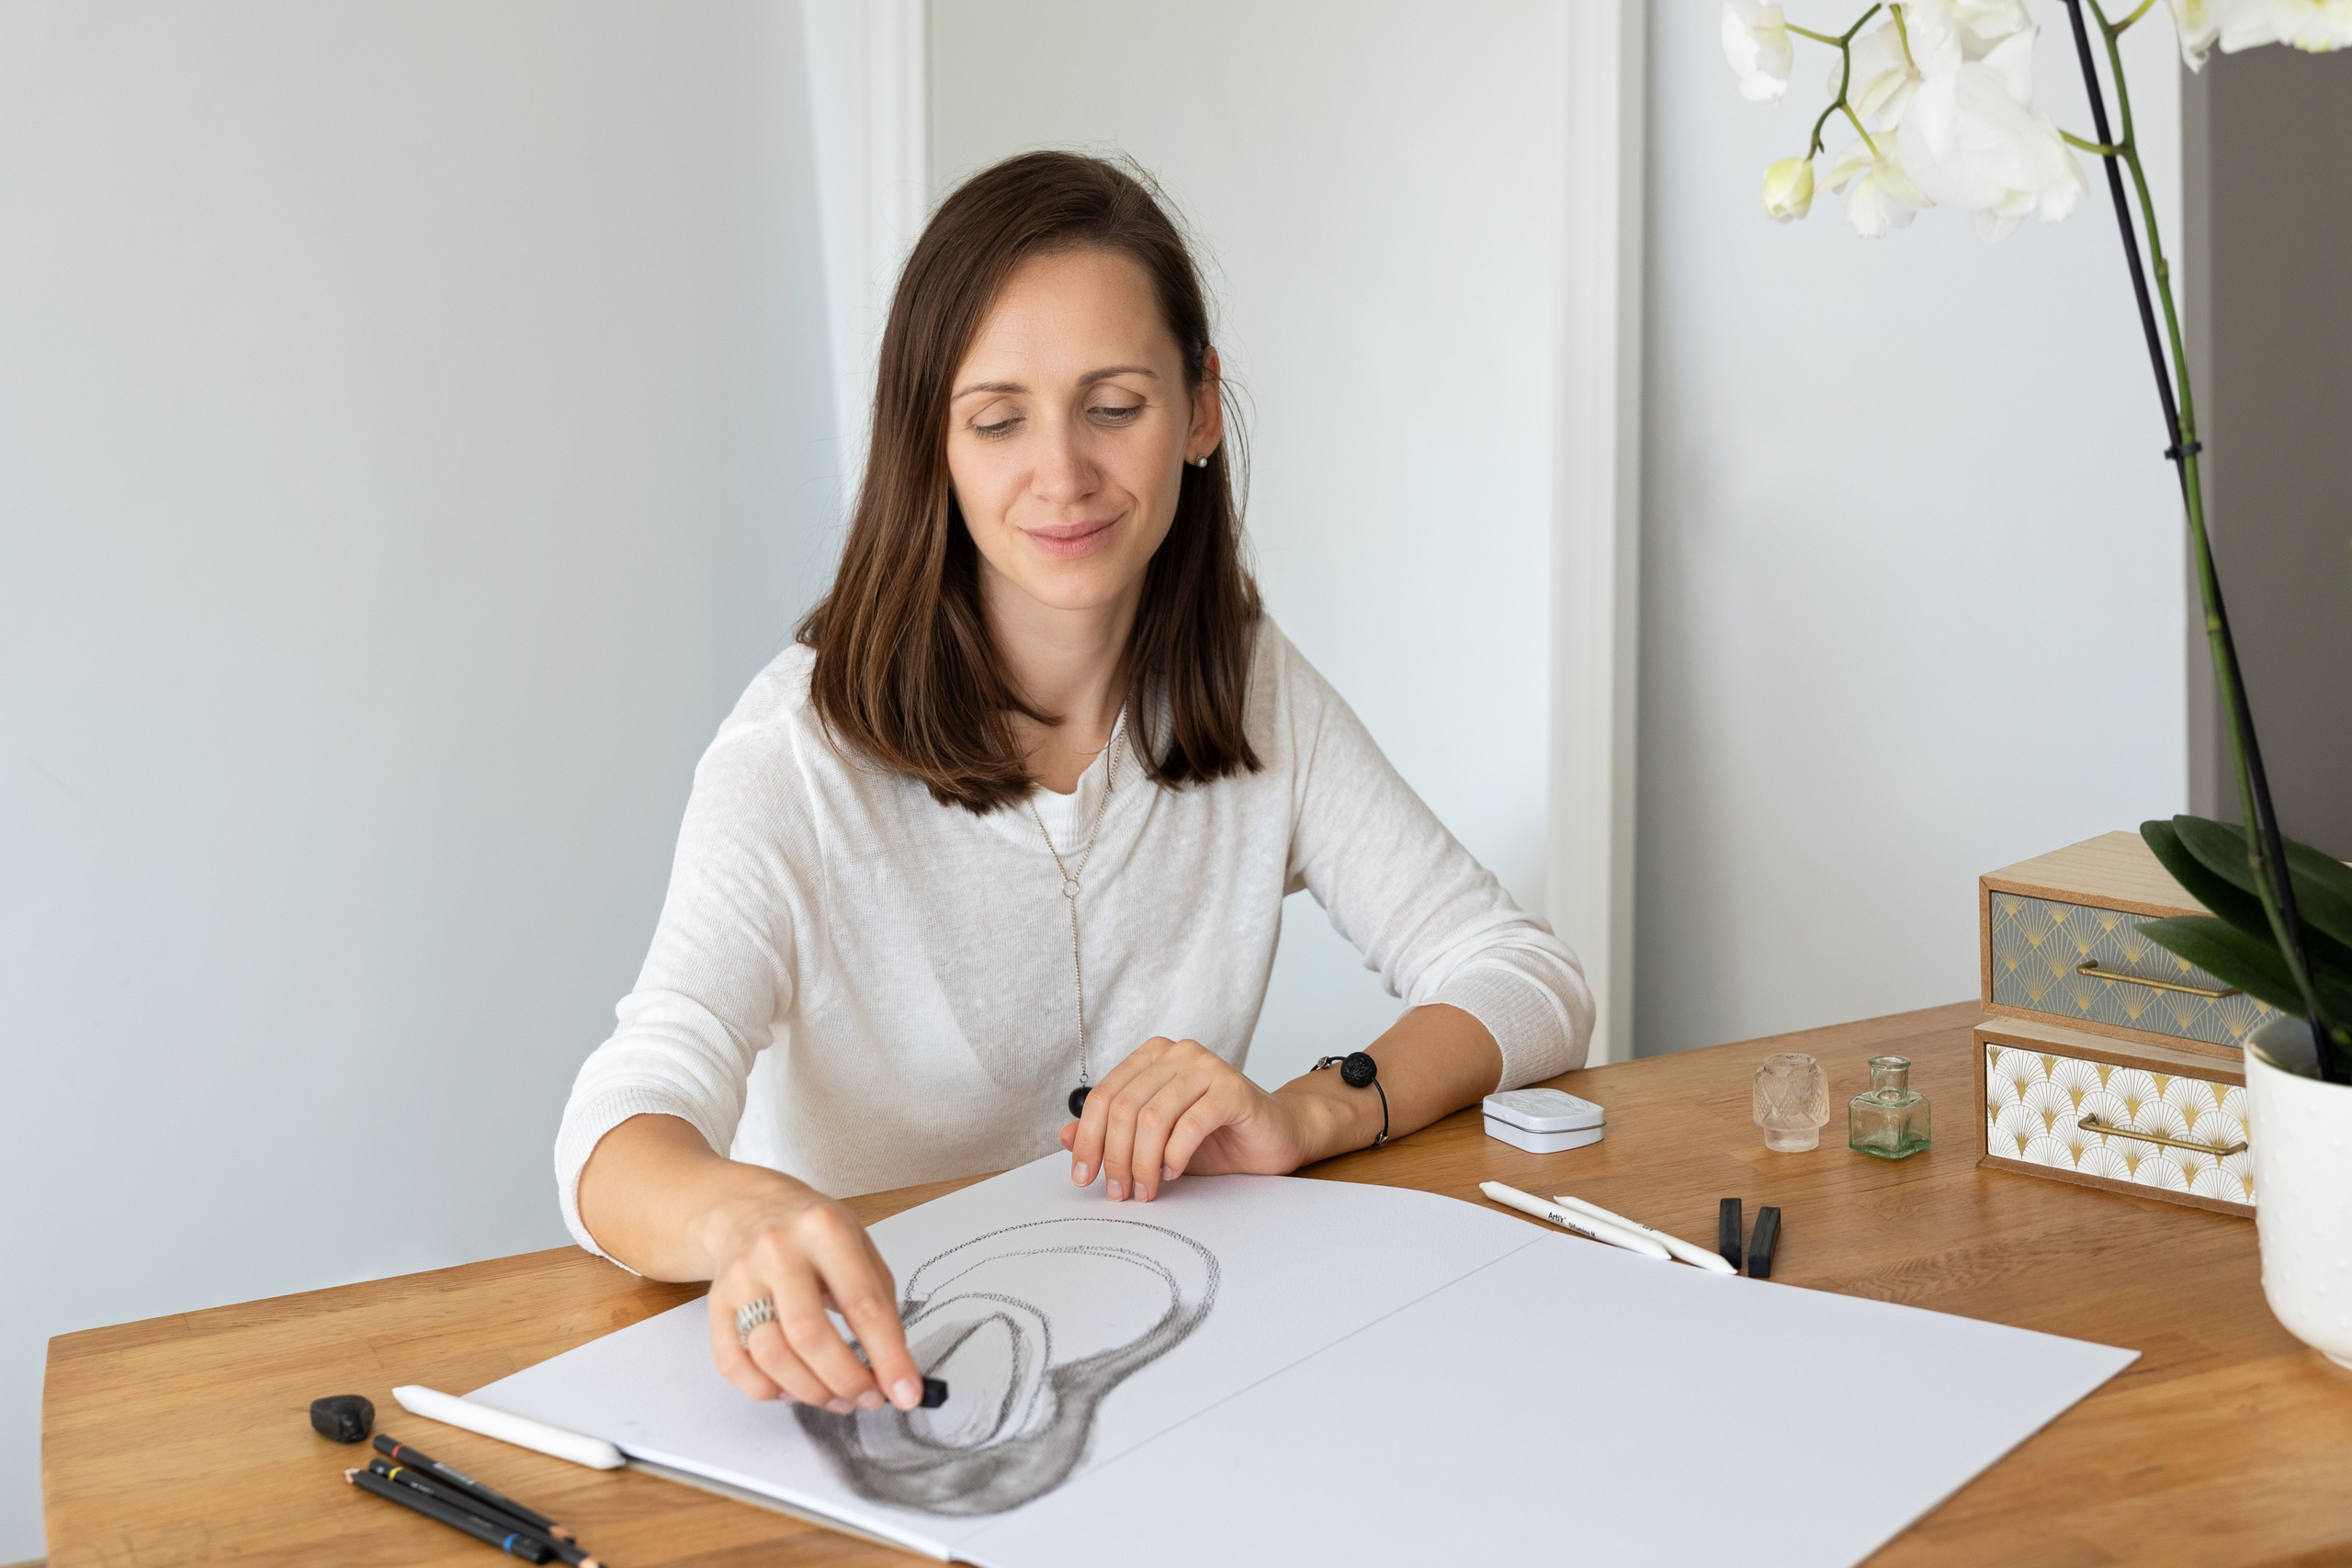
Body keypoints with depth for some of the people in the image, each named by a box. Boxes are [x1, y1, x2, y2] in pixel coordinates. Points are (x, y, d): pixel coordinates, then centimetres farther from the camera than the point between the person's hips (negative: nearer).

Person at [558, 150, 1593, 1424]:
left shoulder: (1254, 696, 2)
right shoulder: (807, 751, -13)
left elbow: (1532, 982, 0)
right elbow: (621, 1135, -26)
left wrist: (1309, 1114, -21)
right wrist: (745, 1218, -50)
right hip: (863, 1385, -1)